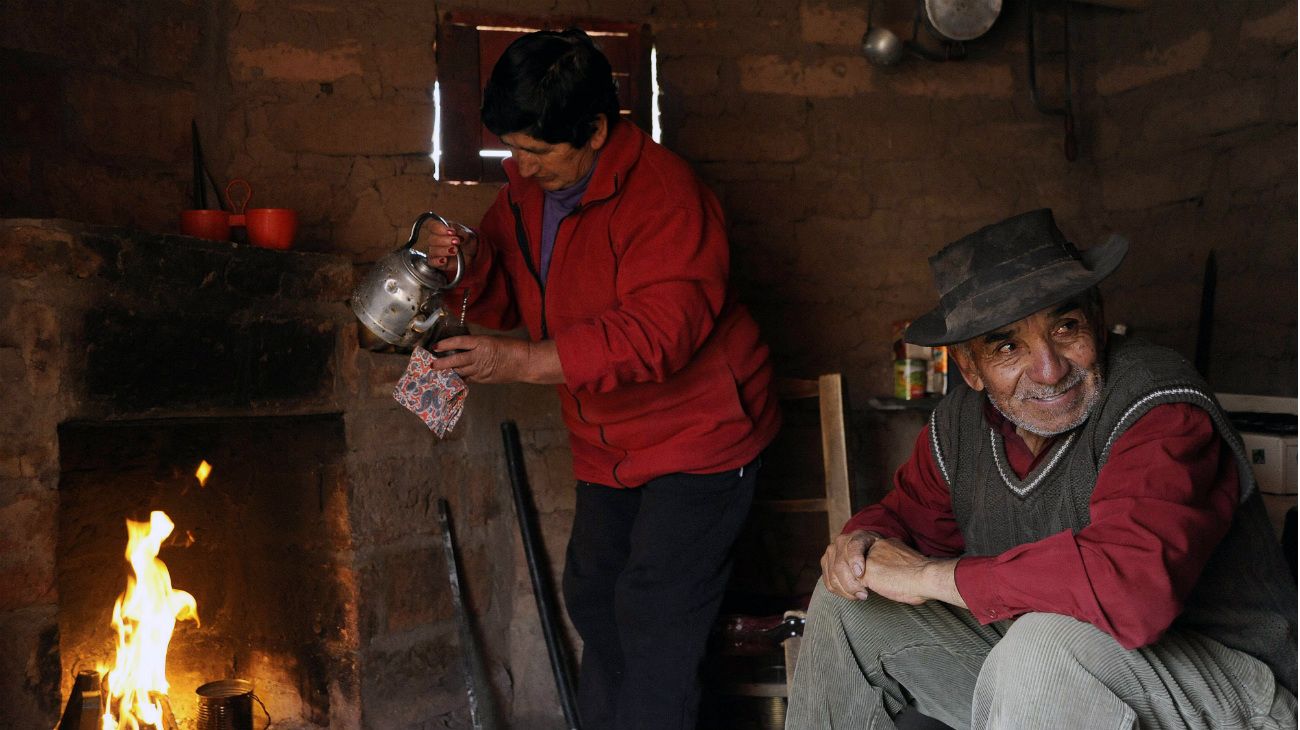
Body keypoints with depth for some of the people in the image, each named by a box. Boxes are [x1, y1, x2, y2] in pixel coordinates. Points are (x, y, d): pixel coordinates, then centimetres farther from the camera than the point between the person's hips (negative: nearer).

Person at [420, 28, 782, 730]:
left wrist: (524, 362, -38)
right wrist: (468, 262, -14)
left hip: (698, 434, -8)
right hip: (609, 445, 9)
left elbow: (660, 330, -34)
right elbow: (509, 300, 9)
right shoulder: (526, 187, 1)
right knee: (592, 596, 19)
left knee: (655, 617, -8)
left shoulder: (663, 192, -25)